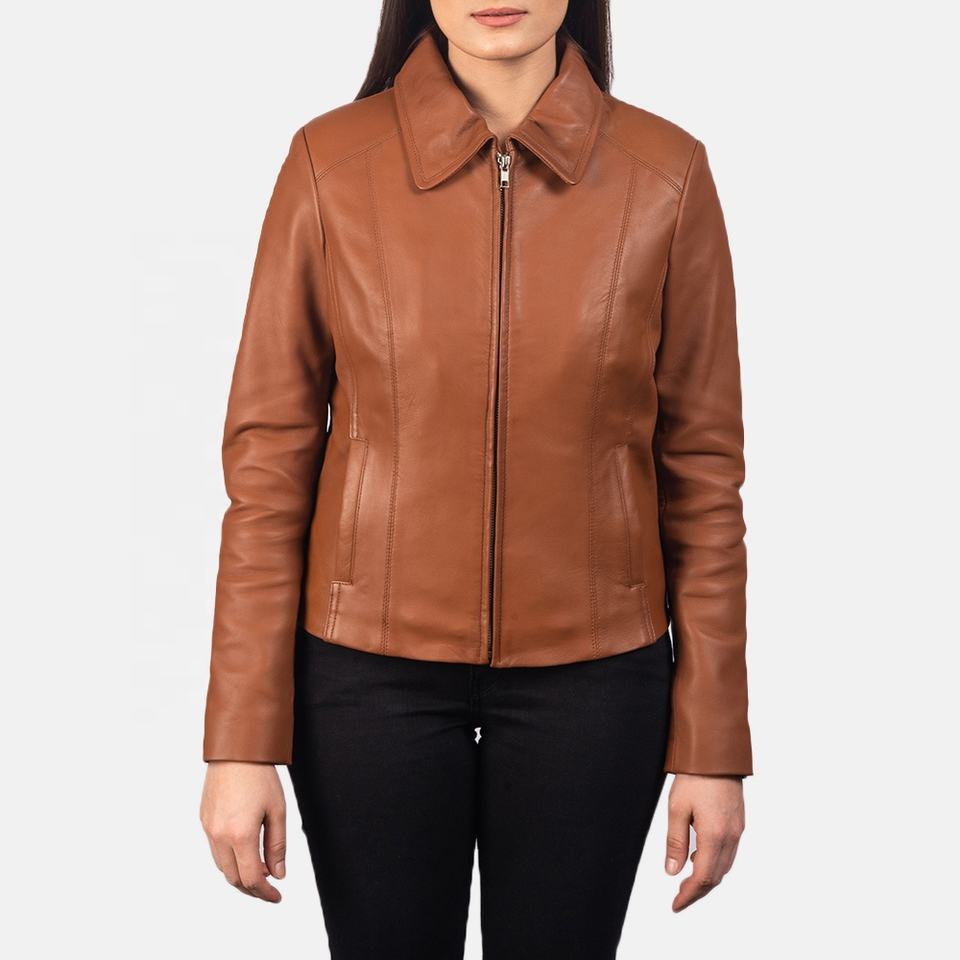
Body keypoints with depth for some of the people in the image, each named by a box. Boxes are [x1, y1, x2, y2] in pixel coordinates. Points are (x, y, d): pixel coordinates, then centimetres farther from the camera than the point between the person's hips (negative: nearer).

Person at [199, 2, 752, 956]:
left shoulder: (666, 174, -6)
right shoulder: (330, 163, -7)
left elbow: (700, 467, -1)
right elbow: (269, 456, -4)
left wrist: (712, 744, 0)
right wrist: (242, 742, -6)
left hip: (589, 672, 1)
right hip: (371, 664, 0)